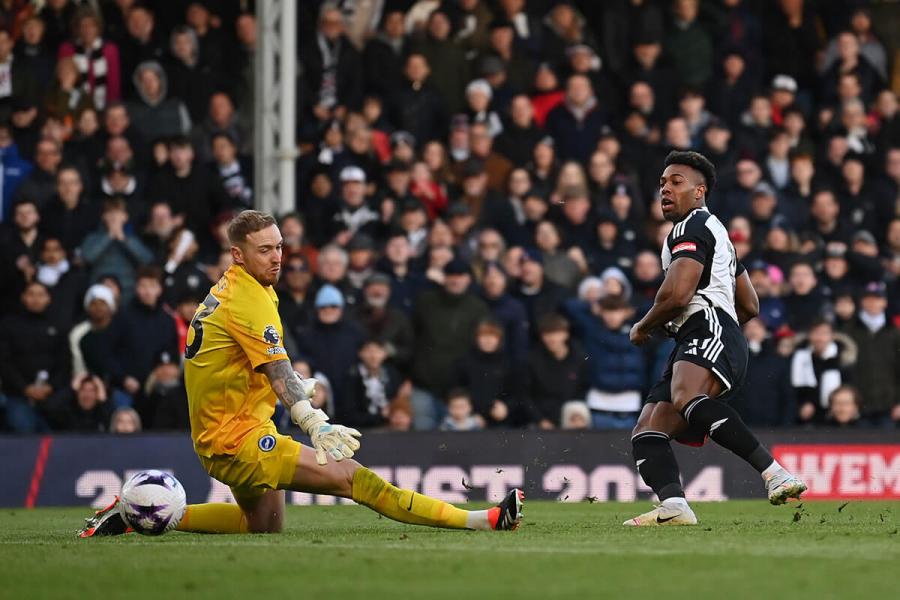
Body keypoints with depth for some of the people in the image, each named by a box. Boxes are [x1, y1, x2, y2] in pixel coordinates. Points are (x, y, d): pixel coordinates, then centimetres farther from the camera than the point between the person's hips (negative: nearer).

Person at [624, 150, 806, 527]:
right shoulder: (715, 231, 35)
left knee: (686, 397, -39)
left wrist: (643, 328, 7)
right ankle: (673, 506, -29)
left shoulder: (692, 227, 2)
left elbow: (676, 296, -12)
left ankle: (774, 473, -47)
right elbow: (749, 307, 39)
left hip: (710, 333, -11)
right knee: (647, 430, -4)